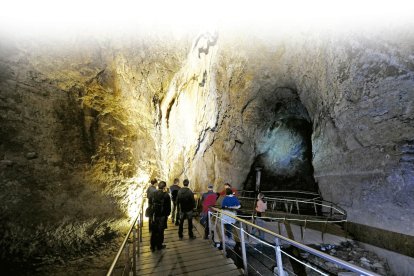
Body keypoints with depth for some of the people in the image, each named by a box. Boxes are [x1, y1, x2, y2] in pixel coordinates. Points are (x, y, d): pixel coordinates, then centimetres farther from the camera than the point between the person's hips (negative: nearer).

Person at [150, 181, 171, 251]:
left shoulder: (153, 194, -5)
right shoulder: (166, 195, -17)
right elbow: (168, 206, -11)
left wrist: (152, 213, 14)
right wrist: (167, 214, 5)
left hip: (154, 216, 3)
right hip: (162, 216, -3)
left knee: (154, 231, 16)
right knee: (160, 231, 12)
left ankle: (153, 247, 26)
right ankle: (159, 246, 25)